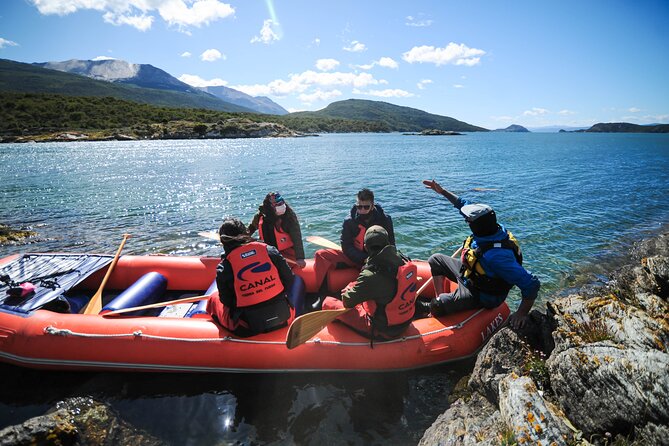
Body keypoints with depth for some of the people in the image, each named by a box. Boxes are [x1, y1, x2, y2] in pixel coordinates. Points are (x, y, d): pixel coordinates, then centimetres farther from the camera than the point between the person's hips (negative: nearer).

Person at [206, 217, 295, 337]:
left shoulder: (224, 267, -9)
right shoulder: (269, 250, -4)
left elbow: (226, 301, -1)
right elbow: (289, 281, 1)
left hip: (247, 330, -2)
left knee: (214, 298, 24)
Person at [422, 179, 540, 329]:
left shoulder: (496, 256, -41)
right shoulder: (490, 229, -16)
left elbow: (532, 284, -37)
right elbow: (465, 205, -1)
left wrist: (522, 314, -27)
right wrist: (442, 191, 1)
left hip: (480, 296, -9)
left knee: (436, 307, -17)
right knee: (435, 260, 16)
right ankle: (441, 298, 22)